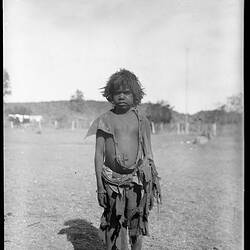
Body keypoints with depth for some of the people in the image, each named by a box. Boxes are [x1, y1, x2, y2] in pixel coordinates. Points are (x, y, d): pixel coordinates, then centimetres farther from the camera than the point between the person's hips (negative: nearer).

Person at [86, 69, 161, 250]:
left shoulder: (141, 120, 5)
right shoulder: (105, 120, 2)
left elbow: (148, 153, 10)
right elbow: (99, 153, 2)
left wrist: (154, 180, 9)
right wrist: (99, 185, -1)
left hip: (138, 177, 1)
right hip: (112, 179, -1)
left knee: (137, 224, 9)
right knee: (114, 225, 5)